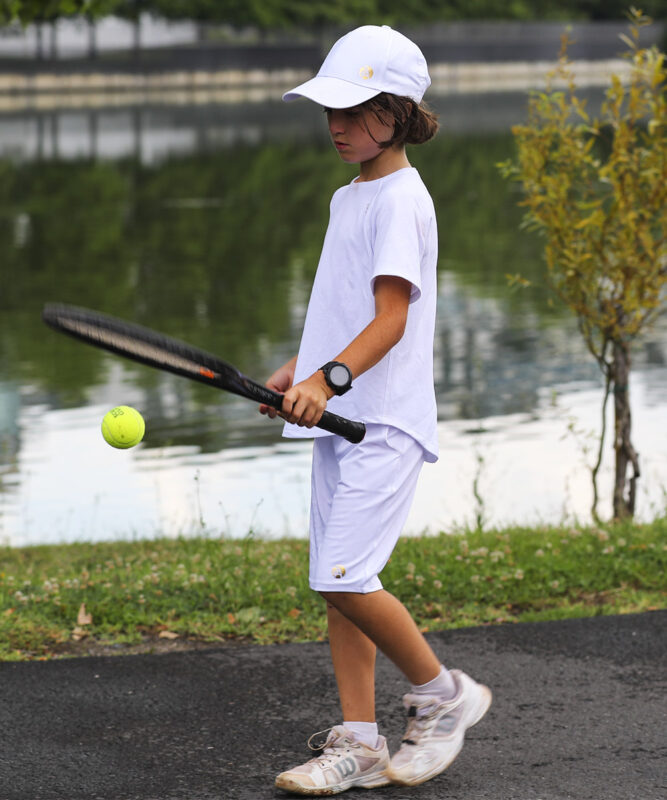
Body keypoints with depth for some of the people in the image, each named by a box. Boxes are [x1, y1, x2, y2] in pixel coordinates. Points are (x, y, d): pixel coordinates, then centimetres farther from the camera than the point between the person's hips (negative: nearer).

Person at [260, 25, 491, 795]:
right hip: (338, 417, 9)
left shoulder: (401, 200, -12)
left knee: (345, 577, -16)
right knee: (337, 583, 7)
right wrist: (295, 371, 16)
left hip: (384, 420, -9)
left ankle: (442, 692, 5)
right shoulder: (348, 198, 16)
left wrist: (329, 378, -32)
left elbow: (390, 318, -20)